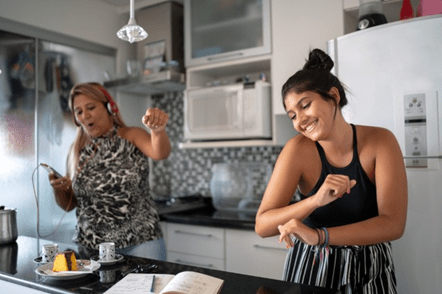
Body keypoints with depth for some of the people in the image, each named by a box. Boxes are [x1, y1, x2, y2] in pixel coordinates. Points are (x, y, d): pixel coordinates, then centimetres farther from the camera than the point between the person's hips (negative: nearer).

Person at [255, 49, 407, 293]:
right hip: (311, 270, 0)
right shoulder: (298, 150, -17)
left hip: (370, 273, 1)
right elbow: (262, 226, -20)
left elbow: (393, 224, -21)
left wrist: (318, 236, -32)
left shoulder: (380, 142, -14)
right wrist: (316, 200, -35)